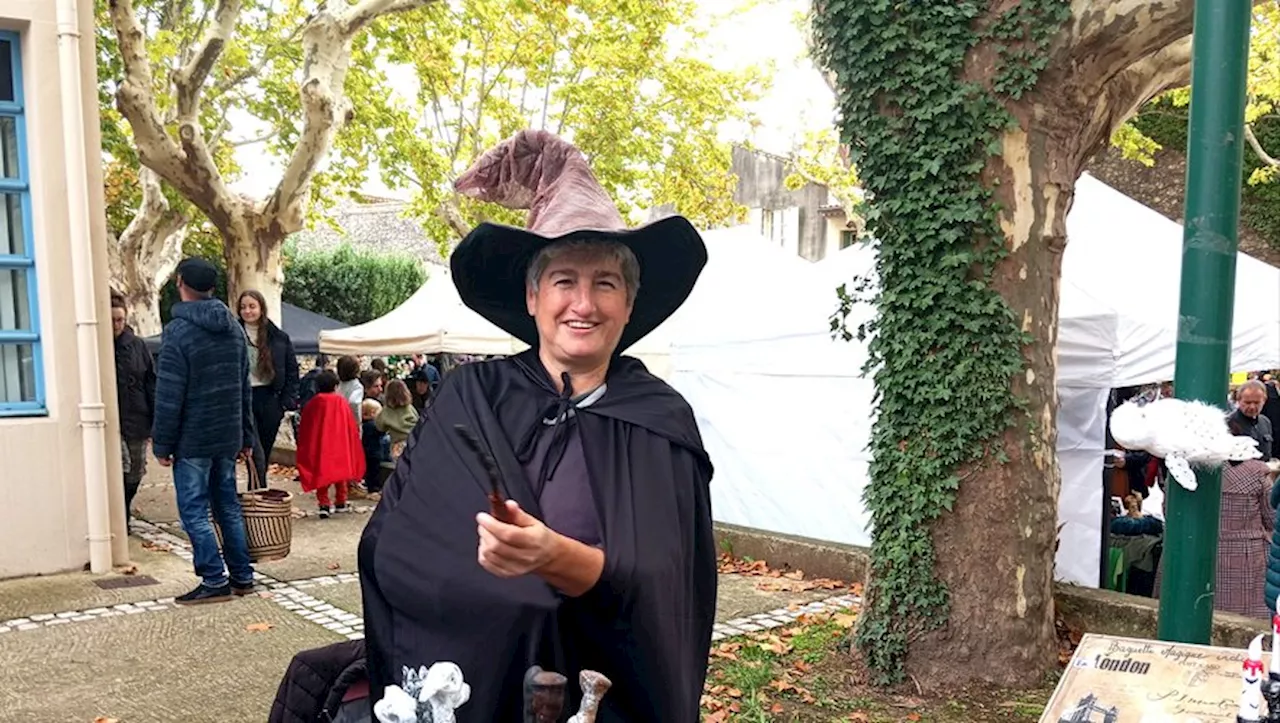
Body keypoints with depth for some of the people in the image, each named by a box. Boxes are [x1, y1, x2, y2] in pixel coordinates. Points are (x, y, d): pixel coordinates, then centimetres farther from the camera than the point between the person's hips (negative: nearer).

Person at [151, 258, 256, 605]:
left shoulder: (178, 331, -13)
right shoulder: (233, 327, 9)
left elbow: (169, 396, -14)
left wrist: (162, 444, -8)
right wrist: (246, 435, 16)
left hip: (193, 439, -7)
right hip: (227, 437, 7)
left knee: (194, 511, 1)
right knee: (228, 505, 13)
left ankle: (215, 581, 1)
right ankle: (242, 576, 17)